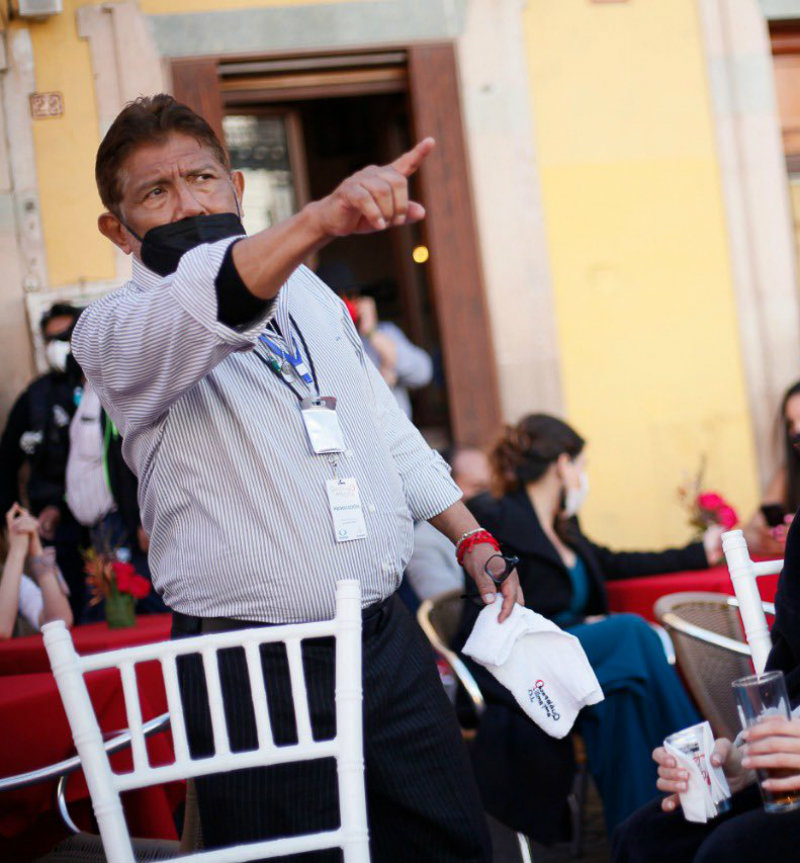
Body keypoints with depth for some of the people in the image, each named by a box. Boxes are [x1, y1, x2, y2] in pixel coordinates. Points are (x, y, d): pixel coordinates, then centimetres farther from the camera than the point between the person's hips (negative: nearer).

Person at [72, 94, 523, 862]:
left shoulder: (306, 291, 15)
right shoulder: (115, 331, -7)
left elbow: (385, 426, 26)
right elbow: (199, 309, -31)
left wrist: (471, 539, 20)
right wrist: (319, 219, -47)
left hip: (387, 638, 6)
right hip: (256, 674, -6)